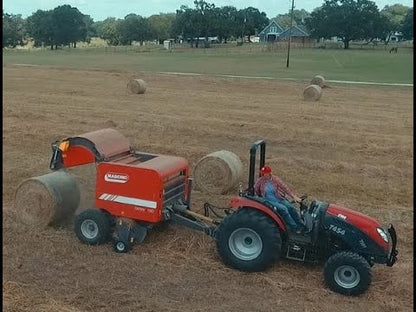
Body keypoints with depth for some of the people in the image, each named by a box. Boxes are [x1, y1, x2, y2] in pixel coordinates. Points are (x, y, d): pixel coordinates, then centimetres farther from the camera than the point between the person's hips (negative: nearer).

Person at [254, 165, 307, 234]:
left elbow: (285, 187, -3)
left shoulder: (275, 179, 2)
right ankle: (295, 228, -24)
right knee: (283, 209, -28)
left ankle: (302, 227, -11)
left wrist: (294, 197, -10)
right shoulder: (259, 182, -3)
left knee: (290, 207, -19)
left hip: (279, 199, 4)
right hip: (269, 201, -3)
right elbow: (255, 193, 5)